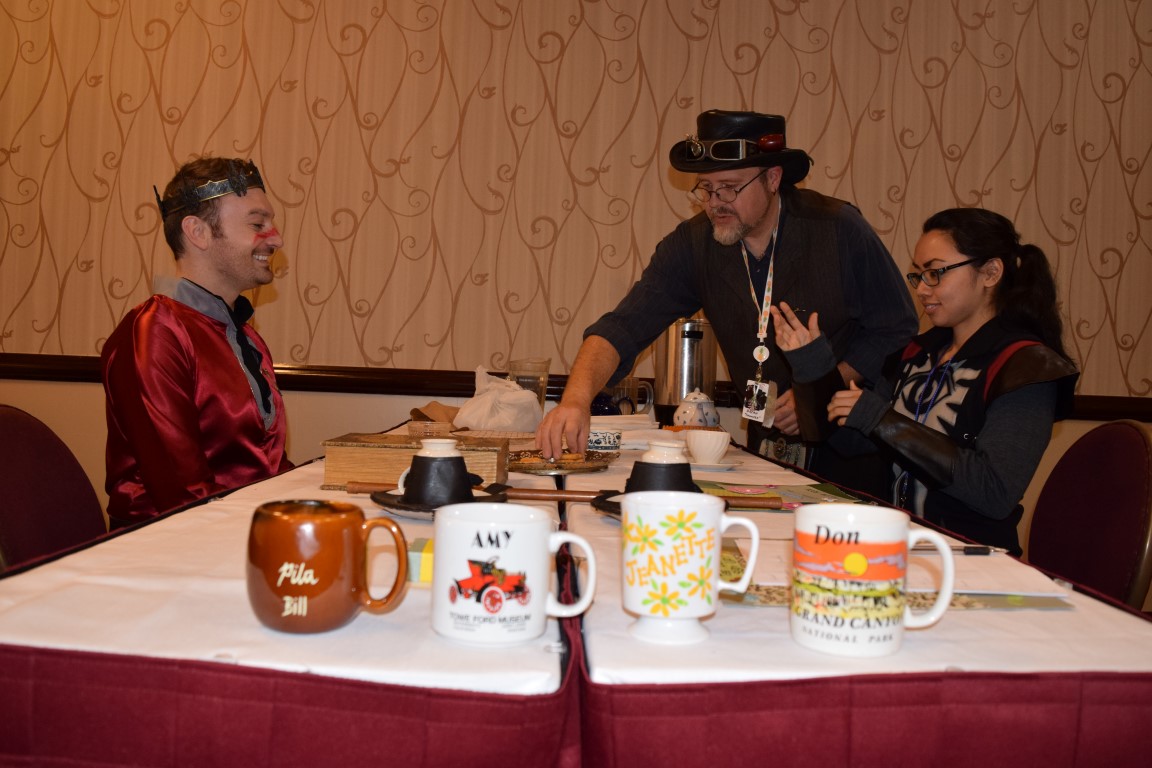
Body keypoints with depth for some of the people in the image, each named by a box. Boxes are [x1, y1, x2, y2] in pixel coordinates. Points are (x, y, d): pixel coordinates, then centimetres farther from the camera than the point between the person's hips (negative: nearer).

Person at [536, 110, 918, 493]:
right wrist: (576, 400, -33)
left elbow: (897, 330, -4)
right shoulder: (692, 245, -6)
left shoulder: (838, 229, -12)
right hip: (766, 443, 3)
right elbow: (622, 328, -15)